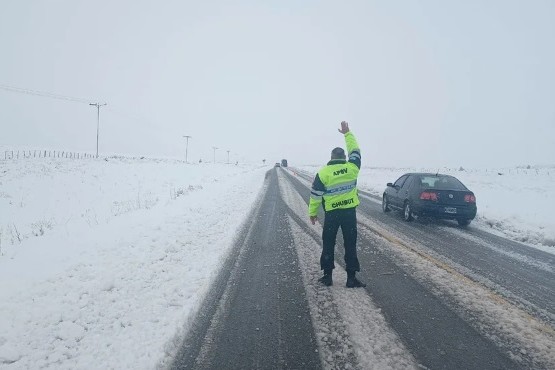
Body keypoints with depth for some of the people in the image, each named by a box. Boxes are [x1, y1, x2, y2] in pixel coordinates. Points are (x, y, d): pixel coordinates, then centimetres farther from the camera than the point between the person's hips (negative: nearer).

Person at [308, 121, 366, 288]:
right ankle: (351, 278, 8)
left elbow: (315, 194, -4)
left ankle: (327, 276, 15)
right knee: (350, 245, 7)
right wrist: (347, 133, 23)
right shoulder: (352, 168, -3)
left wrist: (313, 213, 6)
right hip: (350, 211, 1)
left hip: (332, 213, -1)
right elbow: (355, 150, 15)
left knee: (328, 245, 11)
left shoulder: (323, 172, -6)